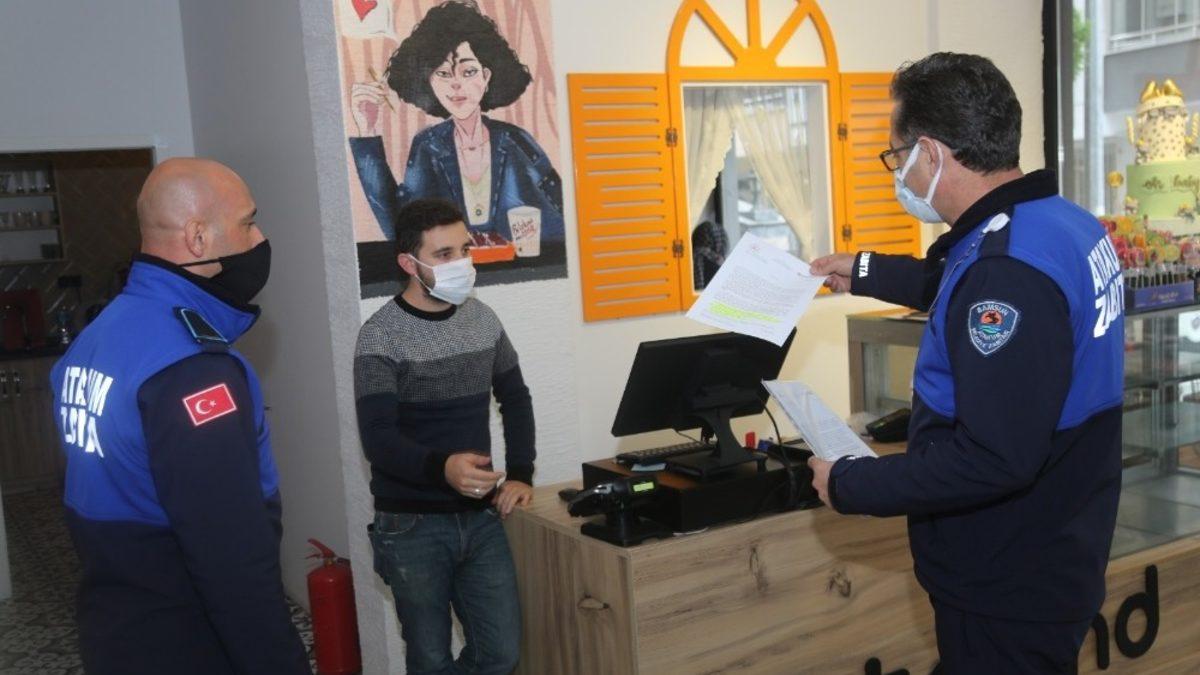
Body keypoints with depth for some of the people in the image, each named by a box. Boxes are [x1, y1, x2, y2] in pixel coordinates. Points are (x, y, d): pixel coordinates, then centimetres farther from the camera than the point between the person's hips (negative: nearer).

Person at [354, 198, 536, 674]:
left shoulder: (482, 319, 5)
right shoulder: (381, 336, -12)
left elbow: (515, 399, 17)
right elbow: (378, 440, -21)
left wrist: (520, 474, 6)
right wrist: (442, 467, -39)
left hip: (481, 517, 5)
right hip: (412, 526, -4)